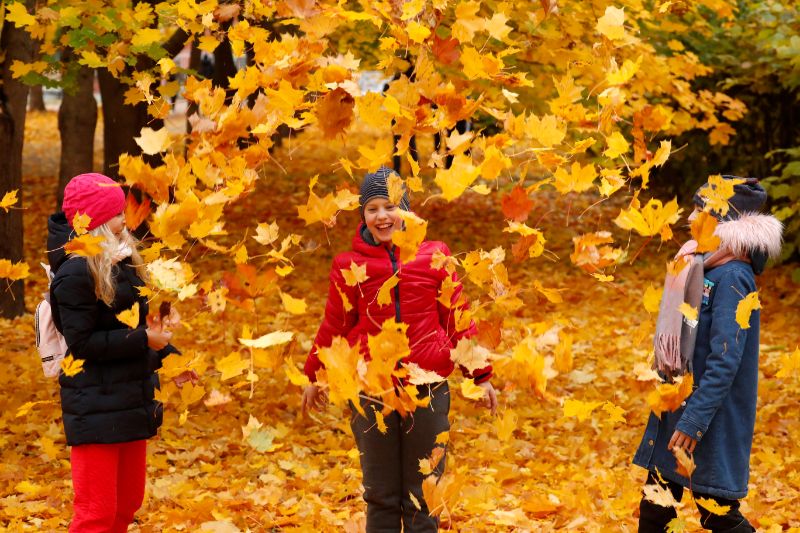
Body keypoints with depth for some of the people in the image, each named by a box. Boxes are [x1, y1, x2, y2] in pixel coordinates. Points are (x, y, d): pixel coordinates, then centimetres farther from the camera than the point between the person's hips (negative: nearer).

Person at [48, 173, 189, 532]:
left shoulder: (120, 263, 12)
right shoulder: (75, 273, -16)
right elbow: (82, 343, -20)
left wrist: (167, 357, 7)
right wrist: (143, 340, -21)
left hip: (131, 402, 9)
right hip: (96, 409, -9)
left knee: (127, 504, 15)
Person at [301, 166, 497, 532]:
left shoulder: (433, 255, 1)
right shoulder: (350, 264, 0)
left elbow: (458, 317, 6)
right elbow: (334, 324, 9)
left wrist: (481, 375, 7)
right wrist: (315, 376, 16)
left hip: (428, 389, 0)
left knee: (422, 499, 8)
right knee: (381, 497, 9)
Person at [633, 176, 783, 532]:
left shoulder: (733, 278, -20)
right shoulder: (703, 267, 8)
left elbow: (725, 361, -24)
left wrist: (693, 422, -25)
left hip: (713, 421, -9)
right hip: (676, 408, 9)